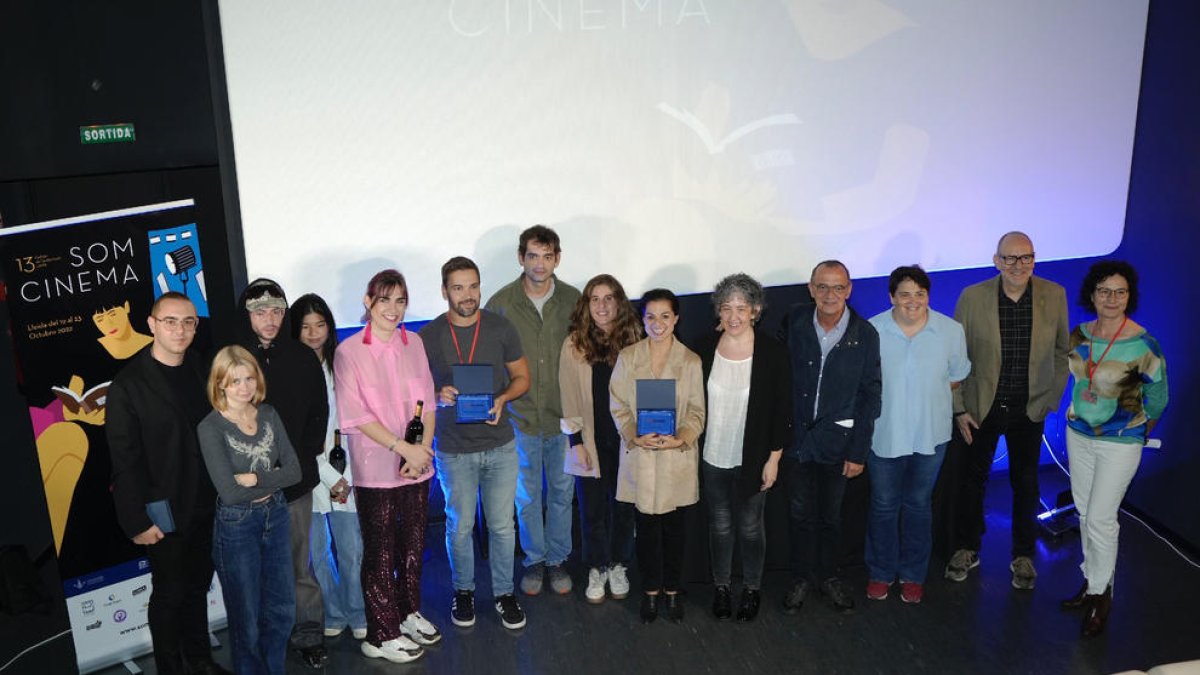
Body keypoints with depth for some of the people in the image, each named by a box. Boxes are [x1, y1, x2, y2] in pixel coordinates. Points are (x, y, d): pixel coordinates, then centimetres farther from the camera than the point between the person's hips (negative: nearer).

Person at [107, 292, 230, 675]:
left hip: (206, 507, 5)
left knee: (198, 587, 19)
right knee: (169, 594, 8)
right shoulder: (128, 384, -12)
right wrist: (138, 521, -14)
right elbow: (125, 460, -12)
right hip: (165, 513, -5)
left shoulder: (202, 371, 3)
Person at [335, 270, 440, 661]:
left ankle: (409, 613, 35)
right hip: (376, 468, -4)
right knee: (381, 551, 6)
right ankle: (382, 636, 20)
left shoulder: (414, 344, 4)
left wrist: (424, 447, -7)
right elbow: (356, 414, -12)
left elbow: (426, 401, 7)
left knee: (413, 543, 15)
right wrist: (403, 448, -16)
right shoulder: (349, 351, -9)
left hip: (417, 464, 4)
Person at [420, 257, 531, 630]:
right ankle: (463, 591, 34)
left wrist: (502, 399, -15)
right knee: (460, 525, 12)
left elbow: (522, 376, 5)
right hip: (453, 449, -1)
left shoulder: (500, 328, -4)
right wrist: (438, 397, -18)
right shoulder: (428, 336, -6)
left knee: (502, 525, 9)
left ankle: (504, 592, 28)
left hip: (500, 445, 1)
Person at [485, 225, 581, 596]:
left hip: (563, 415, 1)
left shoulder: (572, 299, -4)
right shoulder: (501, 302, -7)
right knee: (527, 496, 12)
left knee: (561, 491, 13)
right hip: (521, 416, -1)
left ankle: (557, 559, 30)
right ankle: (534, 559, 30)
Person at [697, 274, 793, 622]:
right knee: (720, 525, 16)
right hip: (713, 458, 2)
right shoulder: (706, 348, -5)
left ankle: (752, 588, 34)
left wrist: (774, 459, -8)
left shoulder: (773, 352, -13)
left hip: (752, 460, -2)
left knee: (750, 527, 13)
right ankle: (721, 586, 36)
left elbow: (782, 410, -8)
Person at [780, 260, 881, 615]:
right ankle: (801, 578, 30)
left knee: (830, 515, 14)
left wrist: (858, 451, -6)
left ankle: (827, 576, 35)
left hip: (836, 441, 0)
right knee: (800, 513, 11)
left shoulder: (865, 334, -9)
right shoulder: (794, 322, -7)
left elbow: (870, 396, -5)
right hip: (796, 437, 0)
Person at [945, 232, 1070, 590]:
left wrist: (1052, 399, 1)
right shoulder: (972, 297, -13)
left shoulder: (1054, 296, -9)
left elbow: (1062, 352, 4)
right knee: (972, 479, 13)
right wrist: (958, 409, -6)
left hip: (1029, 410, 1)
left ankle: (1024, 556, 34)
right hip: (980, 408, -1)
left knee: (1025, 484, 15)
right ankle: (967, 549, 33)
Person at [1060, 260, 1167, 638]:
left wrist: (1137, 431, 6)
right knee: (1085, 512, 15)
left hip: (1119, 443, -5)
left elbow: (1158, 396, -5)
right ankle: (1092, 580, 31)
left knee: (1100, 519, -1)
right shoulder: (1079, 335, -3)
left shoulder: (1142, 344, -18)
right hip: (1078, 435, 5)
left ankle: (1100, 595, 17)